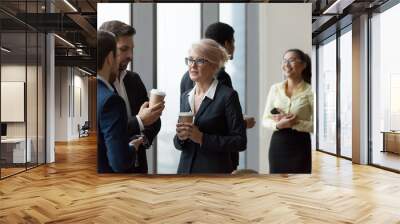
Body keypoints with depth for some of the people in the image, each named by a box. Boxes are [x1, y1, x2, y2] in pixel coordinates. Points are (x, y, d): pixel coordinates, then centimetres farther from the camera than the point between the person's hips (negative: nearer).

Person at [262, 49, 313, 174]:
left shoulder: (310, 91, -4)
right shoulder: (275, 88, 5)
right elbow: (265, 120, 6)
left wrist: (295, 123, -19)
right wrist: (278, 124, -13)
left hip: (300, 146, -3)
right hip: (277, 145, 3)